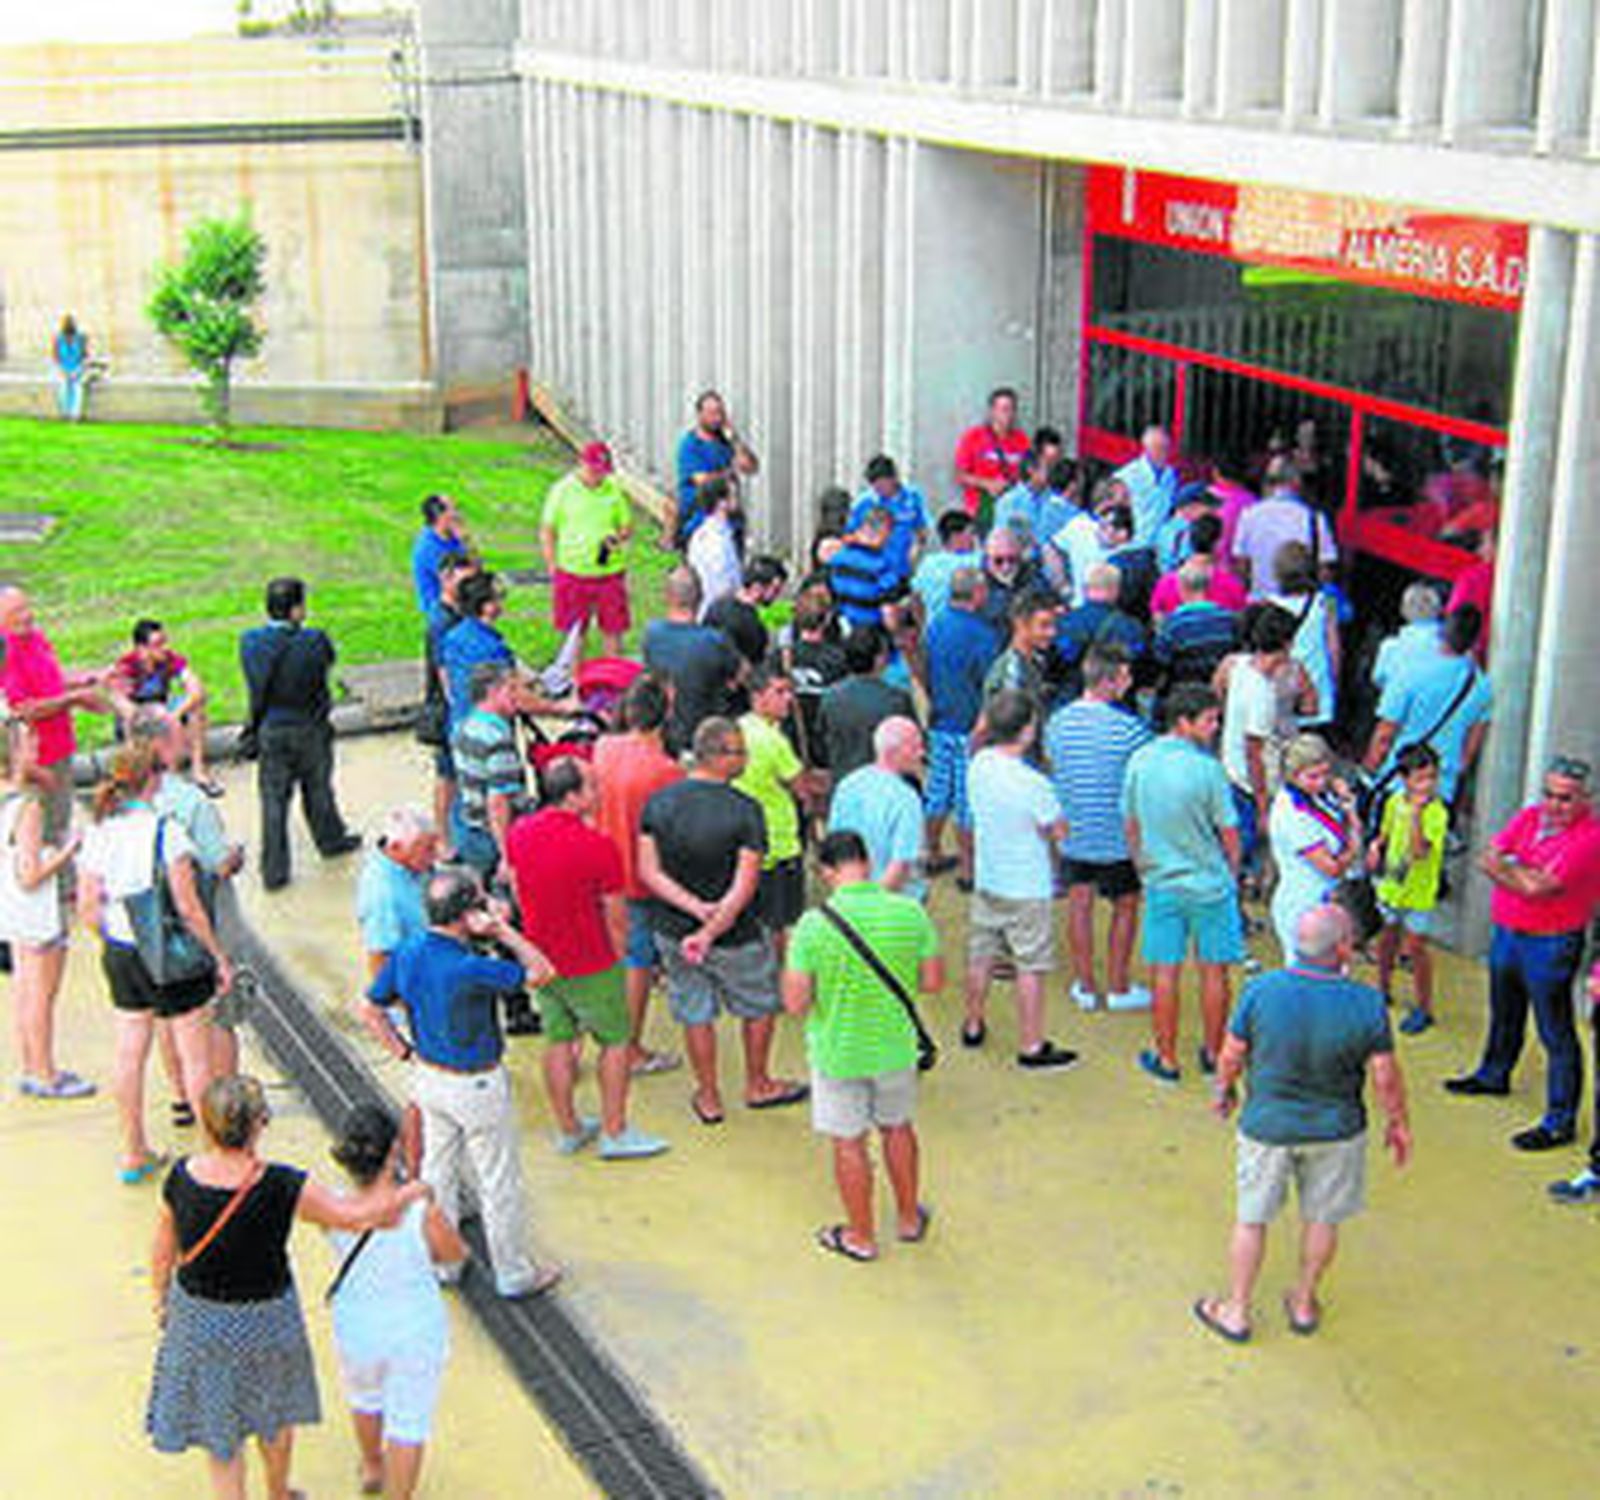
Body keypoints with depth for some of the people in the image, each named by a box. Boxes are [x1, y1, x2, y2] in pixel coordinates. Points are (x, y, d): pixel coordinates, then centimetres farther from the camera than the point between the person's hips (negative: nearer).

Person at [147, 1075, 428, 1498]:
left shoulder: (182, 1177, -21)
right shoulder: (281, 1187, -29)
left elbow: (164, 1250, -6)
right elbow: (353, 1216, -18)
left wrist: (160, 1297, 14)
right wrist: (407, 1194, 0)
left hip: (198, 1317, 1)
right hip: (266, 1317, -1)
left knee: (219, 1432, 21)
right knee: (275, 1414, 29)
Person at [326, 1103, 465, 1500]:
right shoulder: (422, 1215, -32)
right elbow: (456, 1254, -11)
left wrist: (407, 1180, 1)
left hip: (356, 1329, 4)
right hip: (416, 1333, -4)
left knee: (365, 1396, 34)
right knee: (409, 1423, 18)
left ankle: (372, 1468, 60)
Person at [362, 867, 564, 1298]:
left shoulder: (406, 953, -10)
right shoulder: (468, 969, -32)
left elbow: (371, 1010, 2)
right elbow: (540, 971, -20)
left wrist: (406, 1053, 9)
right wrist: (503, 929, -18)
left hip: (428, 1077, 7)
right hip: (476, 1088, -7)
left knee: (437, 1170, 22)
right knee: (498, 1182, 11)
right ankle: (513, 1274, 26)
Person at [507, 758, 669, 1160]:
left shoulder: (519, 833, -4)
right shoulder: (597, 845, -23)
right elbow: (614, 915, -14)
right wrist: (615, 954, 4)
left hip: (541, 958, 6)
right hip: (590, 965, -6)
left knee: (558, 1041, 17)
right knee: (615, 1041, 10)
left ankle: (568, 1130, 29)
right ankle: (615, 1133, 16)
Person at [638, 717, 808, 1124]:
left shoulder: (658, 802, -8)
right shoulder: (744, 811, -20)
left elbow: (649, 871, -10)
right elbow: (745, 886, -25)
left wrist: (694, 906, -17)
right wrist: (711, 931, -23)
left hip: (672, 930, 4)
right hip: (734, 936, -4)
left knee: (695, 1014, 19)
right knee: (760, 1004, 21)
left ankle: (709, 1099, 31)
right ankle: (758, 1086, 37)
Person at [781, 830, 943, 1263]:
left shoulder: (814, 925, -22)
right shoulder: (910, 913, -14)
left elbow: (795, 1004, -18)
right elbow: (933, 981, -5)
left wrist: (792, 961, -1)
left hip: (839, 1053, -3)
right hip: (896, 1048, 3)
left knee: (848, 1143, 15)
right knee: (897, 1129, 24)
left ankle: (861, 1237, 30)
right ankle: (909, 1219, 41)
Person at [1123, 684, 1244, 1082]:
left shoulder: (1140, 761, -6)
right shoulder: (1206, 769, -19)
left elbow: (1131, 826, 4)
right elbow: (1229, 832, -11)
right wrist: (1232, 872, 8)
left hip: (1161, 883, 4)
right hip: (1209, 884, -3)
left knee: (1164, 973, 10)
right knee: (1214, 972, 12)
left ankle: (1166, 1059, 19)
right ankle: (1213, 1054, 24)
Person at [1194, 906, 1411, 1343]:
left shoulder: (1260, 991, -21)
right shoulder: (1366, 1003, -21)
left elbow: (1232, 1056, -8)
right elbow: (1385, 1077, -11)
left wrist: (1223, 1090, 13)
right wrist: (1398, 1123, 6)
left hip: (1268, 1125, 0)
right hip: (1336, 1130, 0)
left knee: (1251, 1219, 17)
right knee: (1322, 1219, 21)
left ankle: (1236, 1312, 30)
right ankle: (1304, 1304, 37)